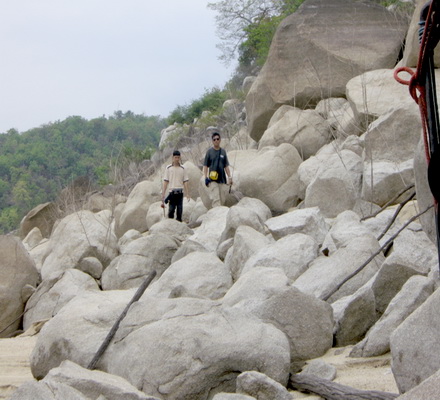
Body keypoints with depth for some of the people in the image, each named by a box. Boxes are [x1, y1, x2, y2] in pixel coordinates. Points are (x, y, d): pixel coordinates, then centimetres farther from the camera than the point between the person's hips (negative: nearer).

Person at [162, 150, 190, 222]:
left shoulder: (183, 169, 8)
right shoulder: (168, 168, 5)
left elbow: (185, 182, 7)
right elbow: (165, 181, 5)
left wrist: (187, 194, -1)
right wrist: (163, 193, -1)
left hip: (180, 192, 1)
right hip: (171, 192, -1)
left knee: (180, 209, 0)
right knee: (171, 209, -5)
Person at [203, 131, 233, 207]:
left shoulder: (223, 152, 13)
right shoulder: (209, 151, 3)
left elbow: (226, 166, 17)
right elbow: (205, 166, 3)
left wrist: (229, 177, 8)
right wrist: (206, 178, -7)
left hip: (222, 179, 4)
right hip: (213, 180, -4)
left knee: (222, 199, 2)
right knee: (216, 198, -13)